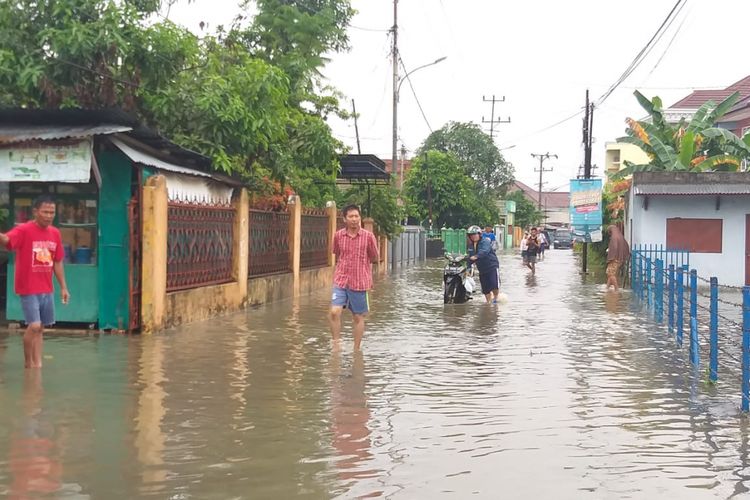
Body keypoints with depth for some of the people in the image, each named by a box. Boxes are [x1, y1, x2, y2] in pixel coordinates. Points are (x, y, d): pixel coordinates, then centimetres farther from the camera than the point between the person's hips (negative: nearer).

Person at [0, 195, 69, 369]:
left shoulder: (55, 233, 6)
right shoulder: (23, 230, -11)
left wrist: (63, 287, 14)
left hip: (47, 290, 6)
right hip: (29, 289, -6)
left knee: (40, 328, 11)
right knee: (34, 326, -11)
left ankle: (37, 363, 19)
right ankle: (28, 362, 8)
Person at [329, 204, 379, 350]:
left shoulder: (368, 236, -6)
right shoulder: (338, 236, 1)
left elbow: (374, 258, 4)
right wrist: (346, 264, 7)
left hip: (359, 282, -1)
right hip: (341, 280, 1)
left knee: (358, 317, 7)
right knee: (334, 312, -13)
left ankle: (356, 349, 20)